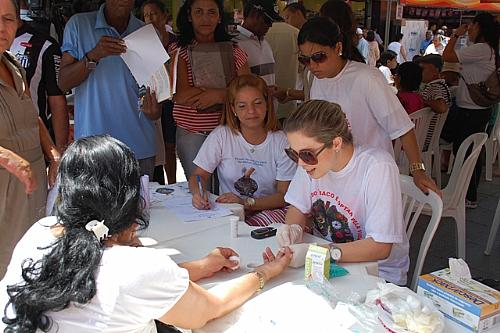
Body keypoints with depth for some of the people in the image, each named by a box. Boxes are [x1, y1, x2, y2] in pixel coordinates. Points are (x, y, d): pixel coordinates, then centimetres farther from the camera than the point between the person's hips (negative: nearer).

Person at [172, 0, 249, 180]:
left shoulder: (234, 51, 7)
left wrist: (218, 95, -17)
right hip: (191, 135, -1)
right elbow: (181, 96, -15)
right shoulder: (179, 51, -1)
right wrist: (227, 91, -14)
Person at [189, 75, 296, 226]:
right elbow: (198, 175, 0)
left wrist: (246, 202, -20)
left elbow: (284, 196, -6)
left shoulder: (281, 141, -4)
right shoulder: (221, 136, -3)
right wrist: (198, 193, -23)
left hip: (268, 211, 0)